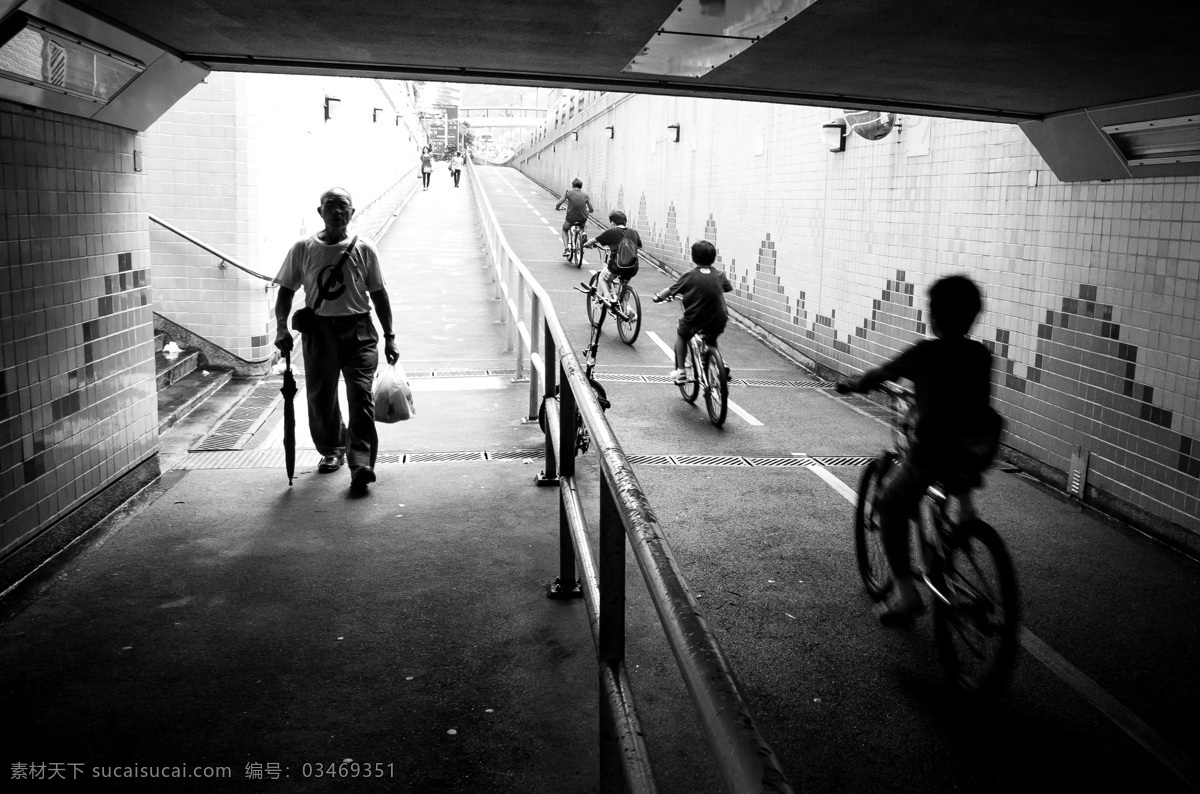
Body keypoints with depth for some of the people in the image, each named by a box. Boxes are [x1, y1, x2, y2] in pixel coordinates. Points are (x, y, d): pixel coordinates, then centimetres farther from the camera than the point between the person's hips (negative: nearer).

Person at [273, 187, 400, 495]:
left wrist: (389, 337, 9)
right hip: (318, 330, 1)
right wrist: (282, 327, -5)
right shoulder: (303, 249, 3)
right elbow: (286, 291, 9)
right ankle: (332, 450, 33)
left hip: (358, 330, -1)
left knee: (361, 394, -14)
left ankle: (361, 463, -16)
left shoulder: (364, 249, 3)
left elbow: (379, 294, 10)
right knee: (320, 397, 8)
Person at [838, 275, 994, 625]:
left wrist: (855, 383, 23)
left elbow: (879, 375, 3)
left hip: (929, 453, -5)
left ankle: (906, 592, 9)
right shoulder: (981, 355, 4)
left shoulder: (925, 352, -9)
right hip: (972, 452, 6)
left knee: (890, 506, 15)